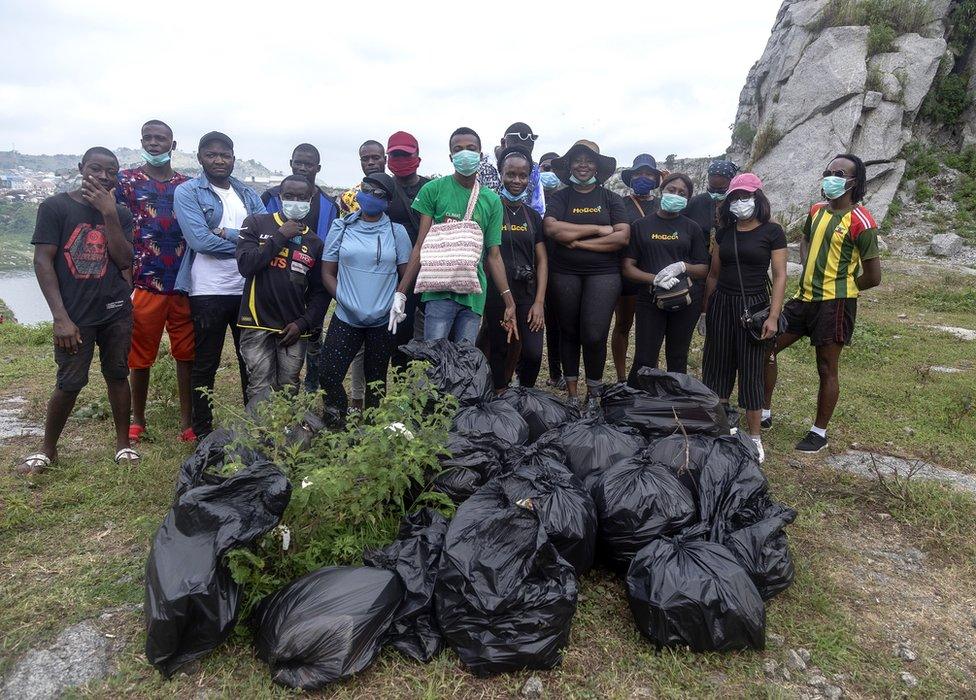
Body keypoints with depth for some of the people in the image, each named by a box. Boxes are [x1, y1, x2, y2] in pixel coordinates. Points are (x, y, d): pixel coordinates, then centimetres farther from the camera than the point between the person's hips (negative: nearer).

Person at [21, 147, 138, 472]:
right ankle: (47, 449, 19)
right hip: (74, 314, -3)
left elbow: (124, 260, -4)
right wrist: (60, 316, -13)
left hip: (116, 311, 3)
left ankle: (123, 443, 21)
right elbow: (42, 261, -6)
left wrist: (108, 212, -11)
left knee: (117, 375, 8)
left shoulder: (120, 213, 8)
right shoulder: (55, 207, -2)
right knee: (69, 383, 0)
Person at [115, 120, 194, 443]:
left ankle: (187, 420, 15)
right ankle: (137, 419, 25)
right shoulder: (125, 180, 4)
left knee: (187, 354, 5)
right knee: (140, 356, 9)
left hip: (184, 284, 2)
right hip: (144, 283, -1)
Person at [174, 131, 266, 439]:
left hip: (249, 290, 4)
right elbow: (200, 240, -17)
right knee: (205, 366, 7)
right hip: (208, 293, -4)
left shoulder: (248, 194, 13)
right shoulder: (187, 192, -2)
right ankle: (202, 433, 20)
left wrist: (227, 233, -15)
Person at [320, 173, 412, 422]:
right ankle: (336, 424, 15)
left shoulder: (397, 232, 1)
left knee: (376, 380, 11)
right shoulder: (341, 228, 3)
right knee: (328, 376, -7)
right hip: (346, 318, 1)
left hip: (384, 322, 0)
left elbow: (407, 273, 5)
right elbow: (327, 273, 4)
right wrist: (343, 298, -9)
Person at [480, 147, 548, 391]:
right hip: (496, 294, -3)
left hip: (527, 293, 3)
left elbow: (542, 261, 10)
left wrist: (539, 301, 0)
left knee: (533, 352, -5)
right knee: (499, 350, 5)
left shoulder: (533, 216, 12)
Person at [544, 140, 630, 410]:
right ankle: (571, 393, 21)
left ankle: (593, 393, 11)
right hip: (564, 274, 1)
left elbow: (622, 237, -6)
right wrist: (597, 229, -12)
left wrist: (578, 241, -11)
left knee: (594, 335, -9)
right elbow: (552, 228, -12)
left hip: (603, 274, -1)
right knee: (569, 332, 8)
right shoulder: (559, 198, 7)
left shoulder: (612, 199, 8)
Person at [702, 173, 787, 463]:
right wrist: (705, 309, 14)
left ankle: (754, 437, 9)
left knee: (751, 369, -1)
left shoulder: (772, 231, -3)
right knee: (717, 364, 6)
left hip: (754, 305, -4)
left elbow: (780, 276, -5)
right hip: (721, 303, 4)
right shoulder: (724, 231, 9)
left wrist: (773, 316, -12)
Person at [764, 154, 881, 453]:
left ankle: (819, 432, 19)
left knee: (827, 370, 4)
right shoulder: (817, 210, 7)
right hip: (804, 298, 7)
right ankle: (764, 413, 23)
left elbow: (872, 277, -11)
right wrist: (812, 276, 13)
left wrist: (838, 288, 3)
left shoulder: (861, 222, -13)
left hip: (835, 304, -7)